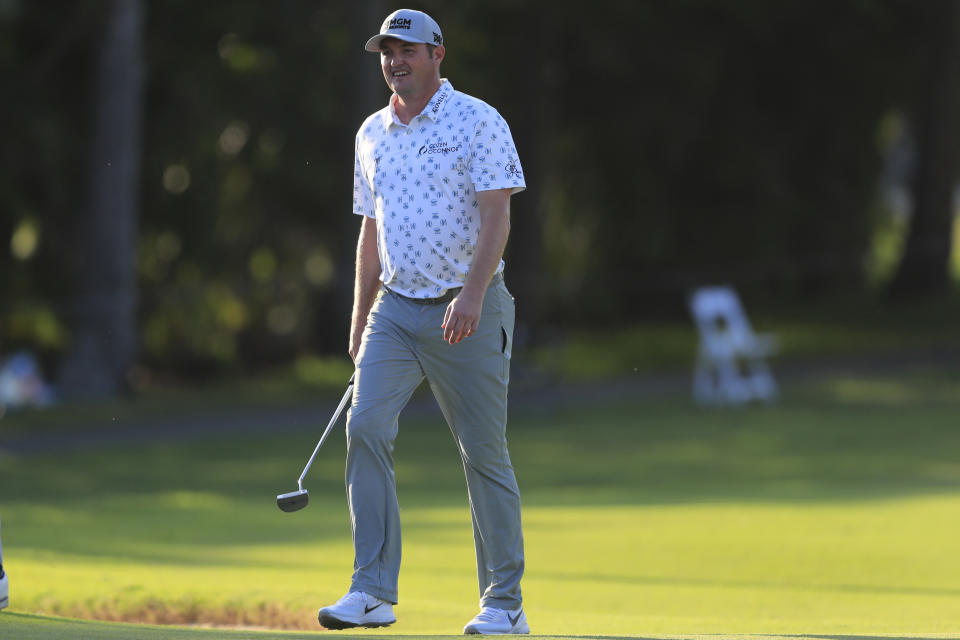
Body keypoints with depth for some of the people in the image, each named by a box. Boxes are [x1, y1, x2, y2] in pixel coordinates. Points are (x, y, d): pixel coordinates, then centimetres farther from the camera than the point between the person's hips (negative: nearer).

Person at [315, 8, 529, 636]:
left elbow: (496, 216, -13)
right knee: (366, 428, -13)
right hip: (396, 310, 5)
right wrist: (360, 319, 16)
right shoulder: (373, 134, 13)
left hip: (467, 313, -5)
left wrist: (472, 295, -26)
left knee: (485, 453, -1)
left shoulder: (478, 122, -6)